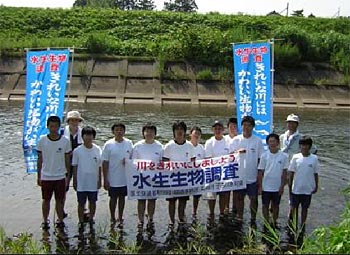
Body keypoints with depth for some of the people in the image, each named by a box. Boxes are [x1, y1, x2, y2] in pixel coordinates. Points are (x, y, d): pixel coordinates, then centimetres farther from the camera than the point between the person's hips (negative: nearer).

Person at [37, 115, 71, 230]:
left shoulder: (65, 141, -7)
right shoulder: (42, 140, -5)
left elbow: (67, 160, 1)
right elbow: (40, 159, 2)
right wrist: (38, 176, 4)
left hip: (60, 177, 0)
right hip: (46, 177, 0)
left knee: (59, 200, 10)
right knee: (46, 200, 13)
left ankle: (60, 220, 24)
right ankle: (45, 221, 28)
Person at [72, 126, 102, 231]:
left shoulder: (98, 150, -3)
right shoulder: (77, 151, -7)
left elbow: (99, 166, 3)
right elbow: (74, 167, -1)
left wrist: (99, 180, 3)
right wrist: (74, 181, 0)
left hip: (93, 183, 1)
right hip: (81, 183, -1)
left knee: (92, 202, 13)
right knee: (81, 203, 8)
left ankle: (91, 220, 31)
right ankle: (81, 222, 22)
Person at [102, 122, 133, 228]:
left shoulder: (129, 143, -2)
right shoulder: (108, 144, -9)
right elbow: (105, 163, -8)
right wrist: (105, 179, -9)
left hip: (125, 178, 2)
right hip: (113, 179, -2)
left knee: (122, 197, 15)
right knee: (113, 198, 11)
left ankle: (120, 218, 30)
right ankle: (112, 218, 29)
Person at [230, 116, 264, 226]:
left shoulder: (258, 141, -2)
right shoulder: (236, 140, -1)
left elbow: (260, 159, 1)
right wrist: (237, 152, -19)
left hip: (253, 177, -1)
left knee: (254, 198, 7)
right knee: (239, 197, 11)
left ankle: (253, 220, 21)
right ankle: (239, 218, 24)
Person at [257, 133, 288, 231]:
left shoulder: (284, 156, -5)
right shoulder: (264, 155, -5)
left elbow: (284, 172, -2)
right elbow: (260, 172, -2)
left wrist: (282, 186, -5)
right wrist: (260, 186, -5)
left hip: (277, 187, 0)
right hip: (266, 186, 0)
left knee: (275, 205, 14)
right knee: (265, 205, 8)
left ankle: (274, 223, 29)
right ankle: (266, 223, 21)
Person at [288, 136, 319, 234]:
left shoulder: (314, 158, -6)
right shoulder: (296, 157, -7)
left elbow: (316, 173, 2)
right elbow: (291, 172, -2)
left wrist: (316, 186, 3)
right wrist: (290, 186, -1)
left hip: (308, 189, 0)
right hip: (296, 188, 0)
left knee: (304, 208, 13)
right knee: (294, 207, 9)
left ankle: (302, 227, 26)